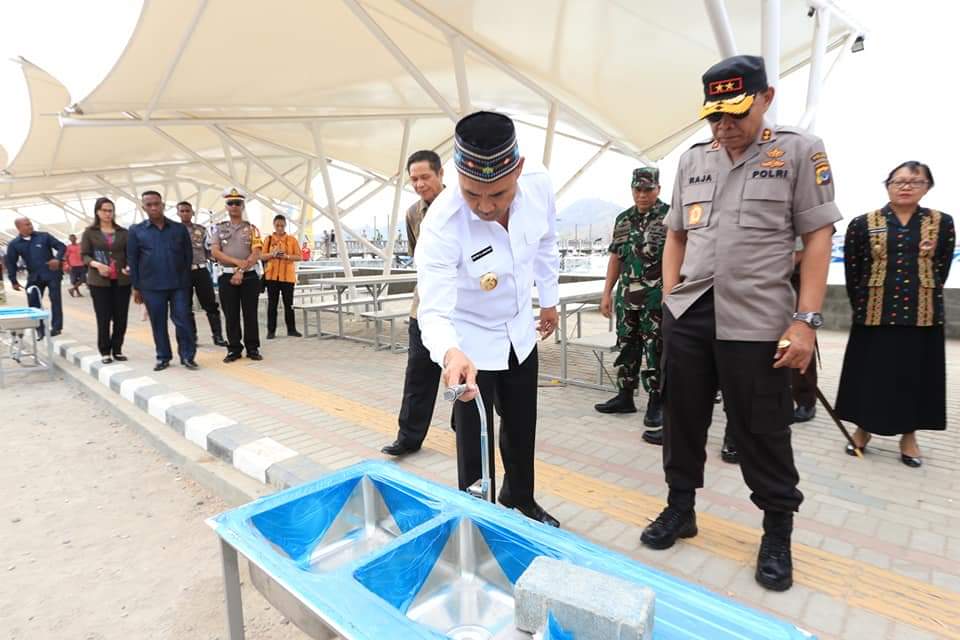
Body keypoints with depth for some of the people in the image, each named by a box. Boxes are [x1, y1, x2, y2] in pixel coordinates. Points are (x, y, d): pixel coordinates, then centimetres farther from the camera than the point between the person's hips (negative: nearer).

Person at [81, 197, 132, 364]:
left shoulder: (123, 232, 8)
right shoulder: (89, 232, 4)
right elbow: (84, 255, 1)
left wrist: (129, 267, -14)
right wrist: (96, 264, -18)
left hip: (121, 280, 2)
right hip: (99, 281, -2)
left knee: (121, 317, 3)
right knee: (103, 317, 0)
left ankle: (117, 350, 14)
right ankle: (105, 351, 11)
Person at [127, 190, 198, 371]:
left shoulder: (180, 228, 4)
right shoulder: (136, 231, 4)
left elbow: (188, 255, 6)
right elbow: (132, 260, 6)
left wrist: (185, 280, 1)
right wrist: (136, 287, 3)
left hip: (179, 285, 0)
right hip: (151, 286, 1)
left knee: (183, 321, 0)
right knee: (158, 324, 8)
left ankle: (188, 356, 9)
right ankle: (163, 357, 19)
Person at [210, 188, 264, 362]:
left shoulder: (252, 229, 5)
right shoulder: (218, 229, 9)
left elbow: (256, 254, -5)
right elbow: (215, 252, -2)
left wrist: (241, 271, -15)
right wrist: (237, 262, -15)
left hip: (249, 276, -1)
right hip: (227, 277, 1)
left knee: (250, 314, 2)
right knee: (231, 315, 4)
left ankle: (252, 348, 10)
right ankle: (234, 349, 13)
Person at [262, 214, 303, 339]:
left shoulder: (292, 240, 4)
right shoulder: (268, 239, 6)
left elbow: (299, 257, 1)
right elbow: (263, 256, 5)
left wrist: (286, 256, -15)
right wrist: (272, 254, -14)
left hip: (288, 276, 0)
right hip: (272, 275, 1)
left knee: (289, 304, 6)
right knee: (272, 304, 4)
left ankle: (291, 329, 13)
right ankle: (271, 330, 9)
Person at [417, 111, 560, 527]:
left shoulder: (540, 186, -20)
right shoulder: (441, 224, -34)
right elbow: (434, 313, -36)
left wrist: (549, 300, 11)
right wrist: (451, 353, -57)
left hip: (520, 333, 5)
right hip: (472, 343, -4)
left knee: (522, 429, 21)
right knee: (475, 443, 4)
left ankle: (520, 500, 49)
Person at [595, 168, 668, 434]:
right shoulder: (623, 220, 12)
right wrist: (607, 292, 11)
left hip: (657, 298, -5)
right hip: (626, 296, 5)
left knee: (656, 351, 1)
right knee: (626, 347, 12)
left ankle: (656, 402, 13)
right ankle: (625, 396, 24)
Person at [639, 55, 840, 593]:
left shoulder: (800, 151, 1)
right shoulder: (693, 160, 12)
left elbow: (818, 238, -3)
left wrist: (807, 320, -10)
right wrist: (670, 301, 6)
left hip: (757, 323, -4)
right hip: (688, 317, 4)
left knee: (763, 432, 6)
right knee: (683, 419, 12)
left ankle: (778, 532, 28)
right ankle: (681, 509, 31)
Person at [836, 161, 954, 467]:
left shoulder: (942, 224, 4)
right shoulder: (862, 224, 0)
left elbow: (941, 270, 8)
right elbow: (852, 273, 3)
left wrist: (922, 298, 4)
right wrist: (863, 307, 3)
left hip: (923, 316, 1)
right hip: (874, 315, -1)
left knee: (916, 375, 8)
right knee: (870, 374, 6)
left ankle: (909, 436, 23)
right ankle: (863, 429, 22)